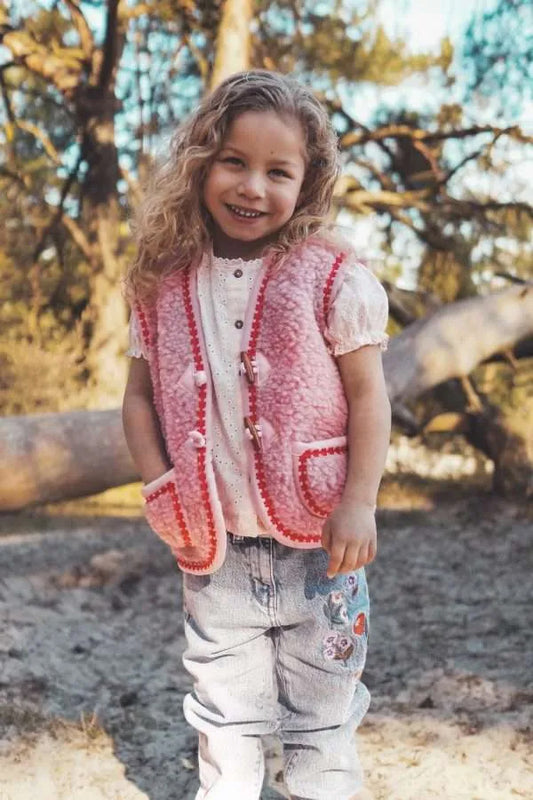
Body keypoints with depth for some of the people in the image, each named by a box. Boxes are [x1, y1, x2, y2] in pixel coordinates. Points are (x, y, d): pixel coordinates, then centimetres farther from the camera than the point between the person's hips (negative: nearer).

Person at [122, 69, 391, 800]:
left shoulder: (333, 276, -9)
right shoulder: (165, 284, 0)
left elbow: (367, 393, -7)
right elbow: (140, 395, 6)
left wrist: (359, 501, -13)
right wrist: (161, 487, -7)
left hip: (316, 541, -2)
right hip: (214, 546, 3)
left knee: (321, 706, 16)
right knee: (224, 711, 20)